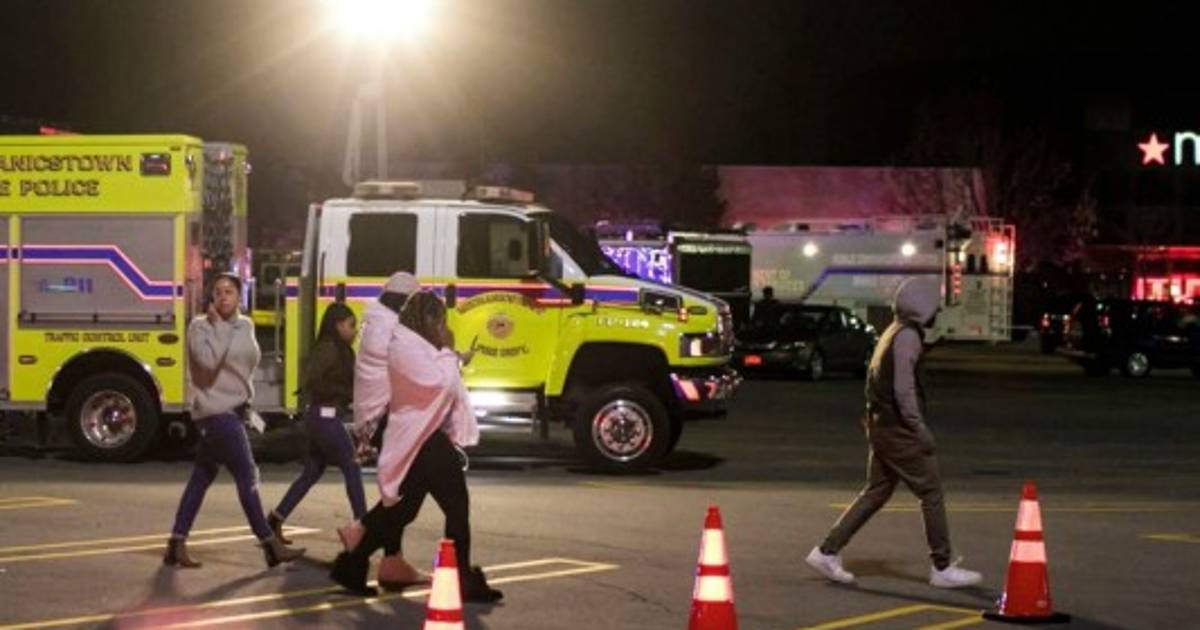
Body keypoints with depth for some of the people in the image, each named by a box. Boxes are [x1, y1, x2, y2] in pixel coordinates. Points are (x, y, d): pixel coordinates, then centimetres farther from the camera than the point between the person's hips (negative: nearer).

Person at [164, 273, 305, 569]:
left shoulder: (245, 326, 12)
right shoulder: (200, 327, -7)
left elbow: (251, 360, 10)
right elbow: (209, 360, -22)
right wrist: (218, 325, -15)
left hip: (233, 410, 7)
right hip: (216, 412, -7)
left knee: (201, 478, 8)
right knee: (247, 477, -6)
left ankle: (176, 544, 12)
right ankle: (270, 546, -3)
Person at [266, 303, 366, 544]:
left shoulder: (339, 350, 16)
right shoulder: (329, 349, -13)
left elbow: (347, 383, 15)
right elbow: (313, 382, -22)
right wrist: (345, 393, -16)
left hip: (323, 417, 10)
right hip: (325, 416, -10)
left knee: (311, 473, 12)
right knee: (352, 468, -4)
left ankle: (275, 521, 14)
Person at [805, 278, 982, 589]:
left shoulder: (893, 333, 16)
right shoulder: (908, 336, -15)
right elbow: (904, 388, -21)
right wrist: (920, 429, -18)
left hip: (881, 426, 10)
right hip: (898, 430, -10)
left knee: (876, 492, 13)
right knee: (931, 493, -1)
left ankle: (827, 552, 11)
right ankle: (942, 568, 4)